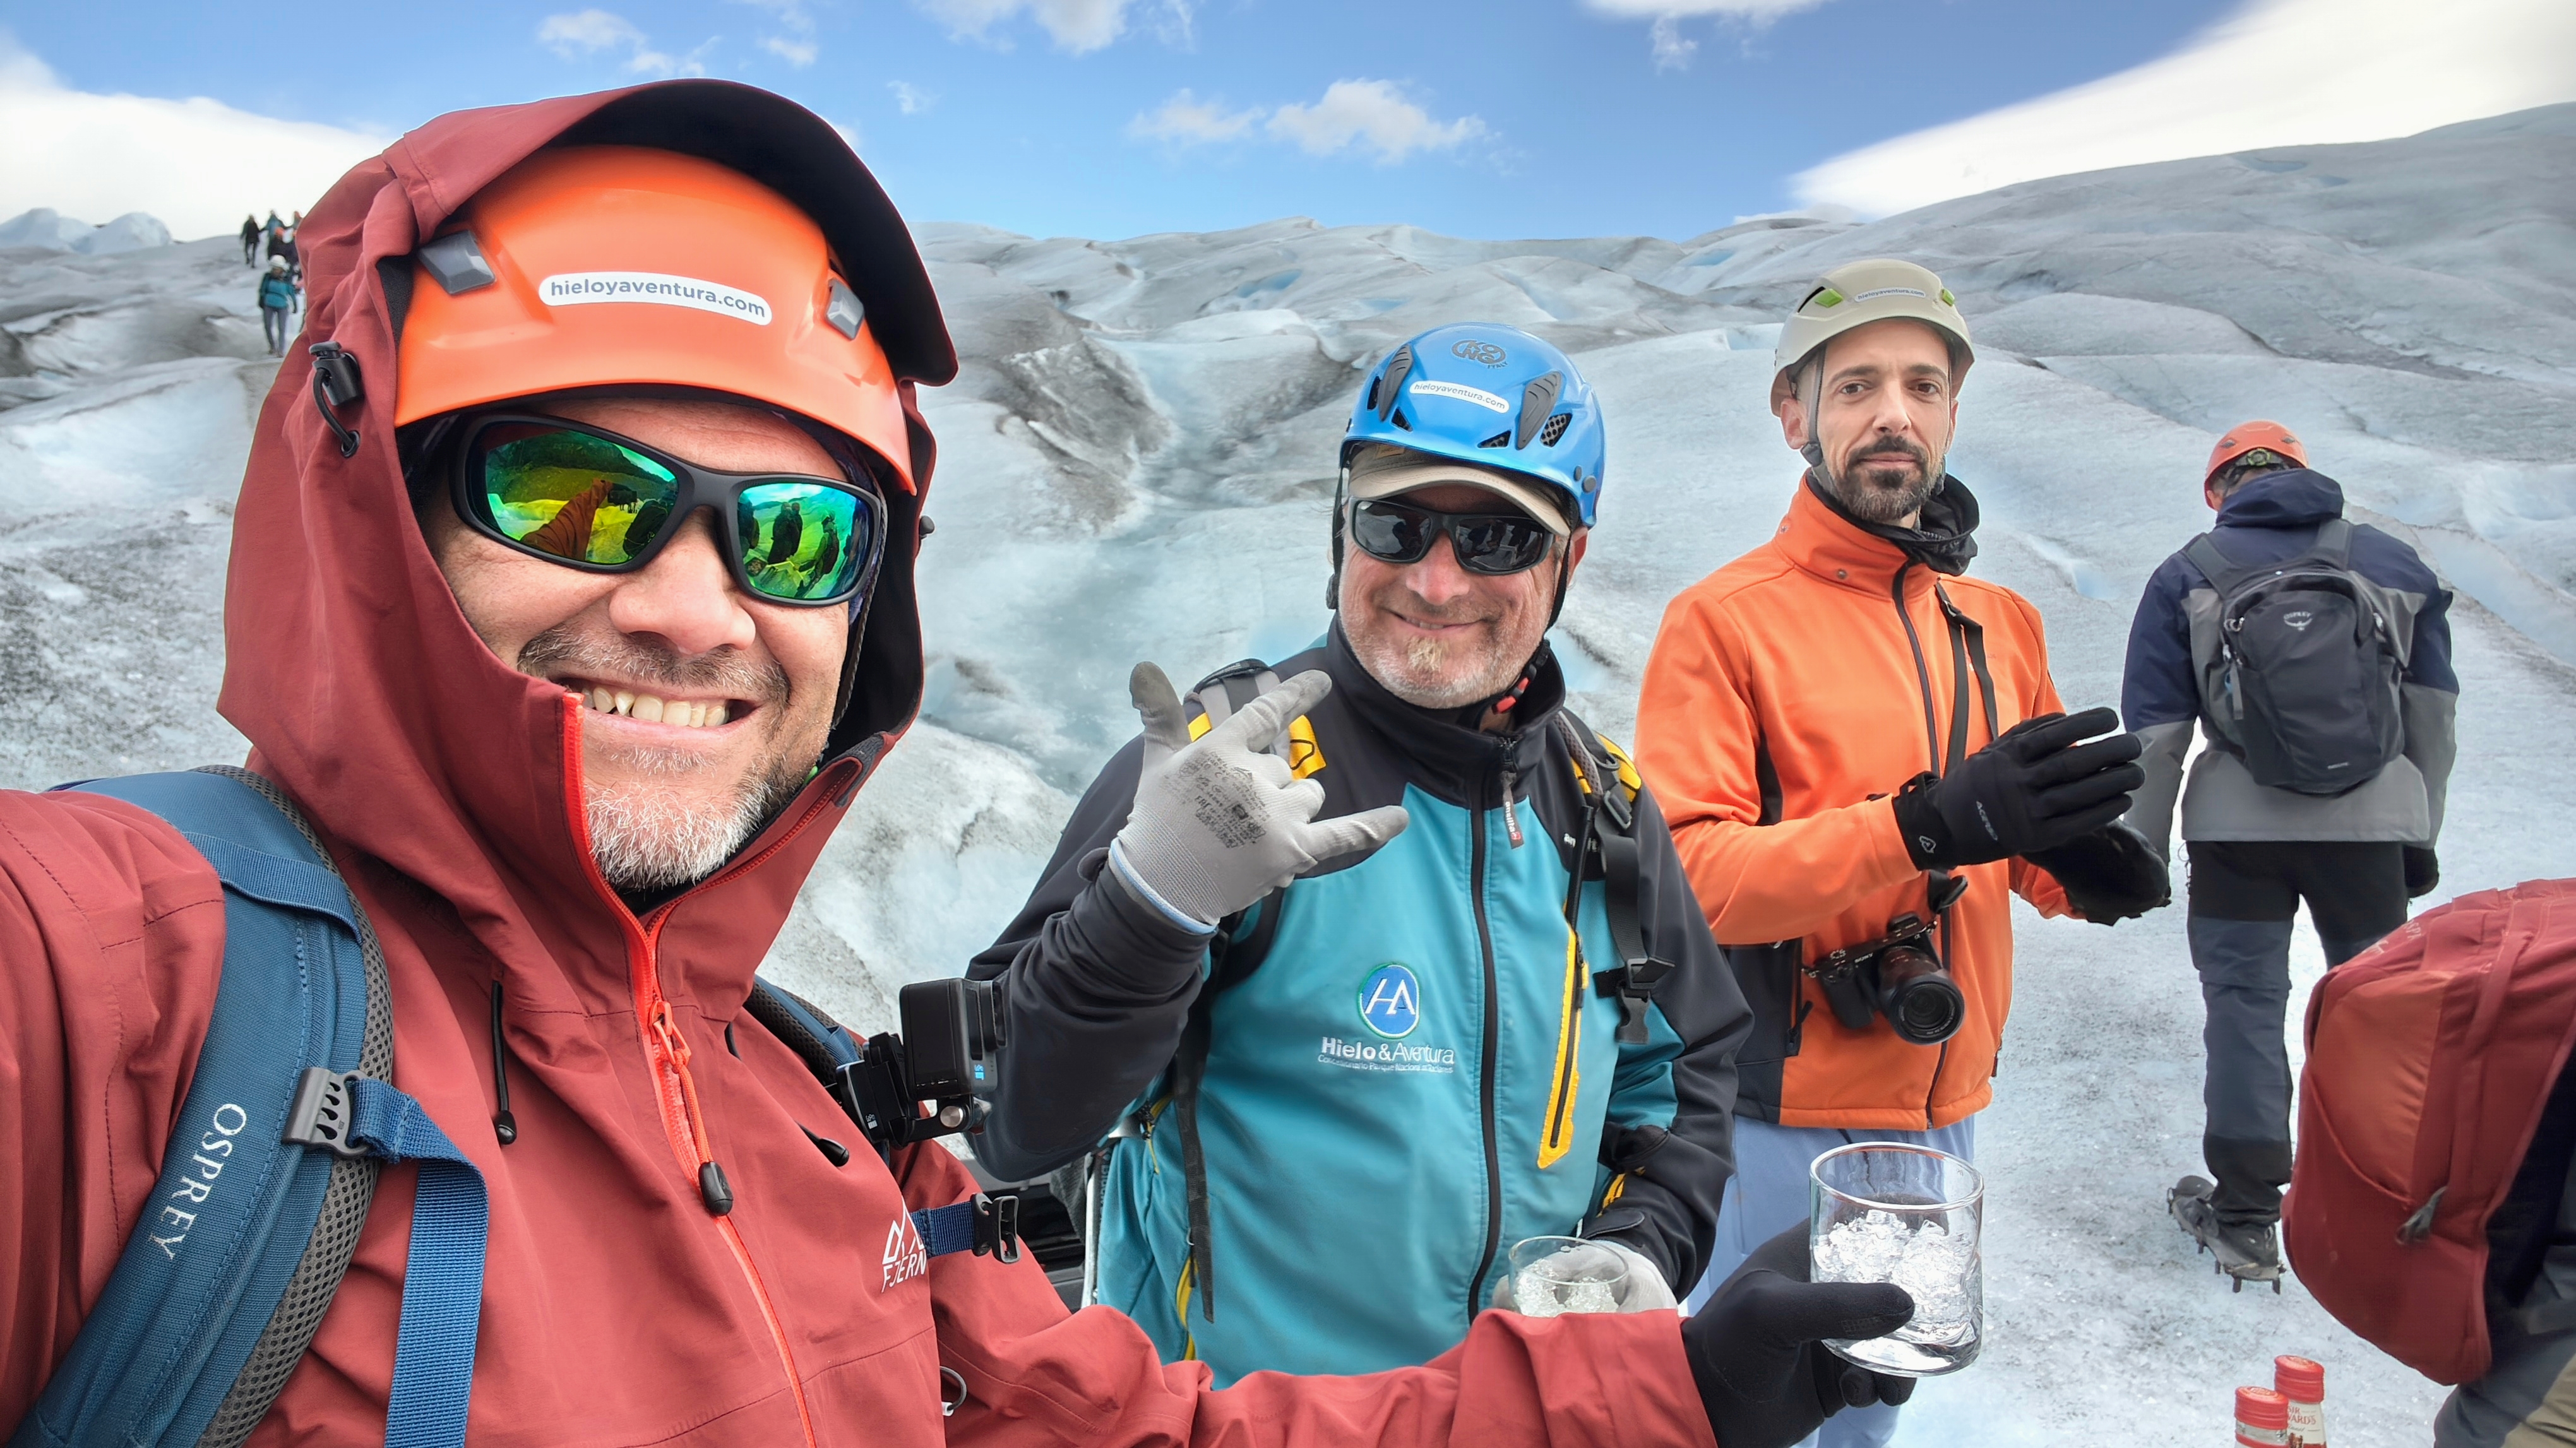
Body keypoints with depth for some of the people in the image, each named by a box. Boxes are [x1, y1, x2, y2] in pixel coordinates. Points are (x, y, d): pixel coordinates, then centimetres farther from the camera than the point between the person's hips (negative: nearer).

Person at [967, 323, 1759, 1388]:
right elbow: (1012, 1127, -24)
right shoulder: (1226, 768, -19)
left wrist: (1645, 1250, -4)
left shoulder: (1597, 803, -1)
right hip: (1230, 1400, -4)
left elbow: (1688, 1066, 12)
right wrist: (1153, 898, -40)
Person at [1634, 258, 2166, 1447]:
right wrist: (1927, 824, -30)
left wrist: (2072, 866, -7)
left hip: (1948, 1107, 6)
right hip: (1790, 1116, -6)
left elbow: (2022, 848, 17)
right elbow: (1686, 878, -19)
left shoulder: (2000, 622, 9)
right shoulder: (1725, 617, -10)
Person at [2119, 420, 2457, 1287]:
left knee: (2245, 1005, 7)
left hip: (2239, 827, -1)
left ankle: (2245, 1219, 11)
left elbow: (2156, 730, 0)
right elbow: (2433, 715, 13)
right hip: (2371, 821, 2)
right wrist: (2420, 833, 21)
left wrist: (2146, 848, 7)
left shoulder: (2189, 575, 3)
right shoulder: (2394, 564, 9)